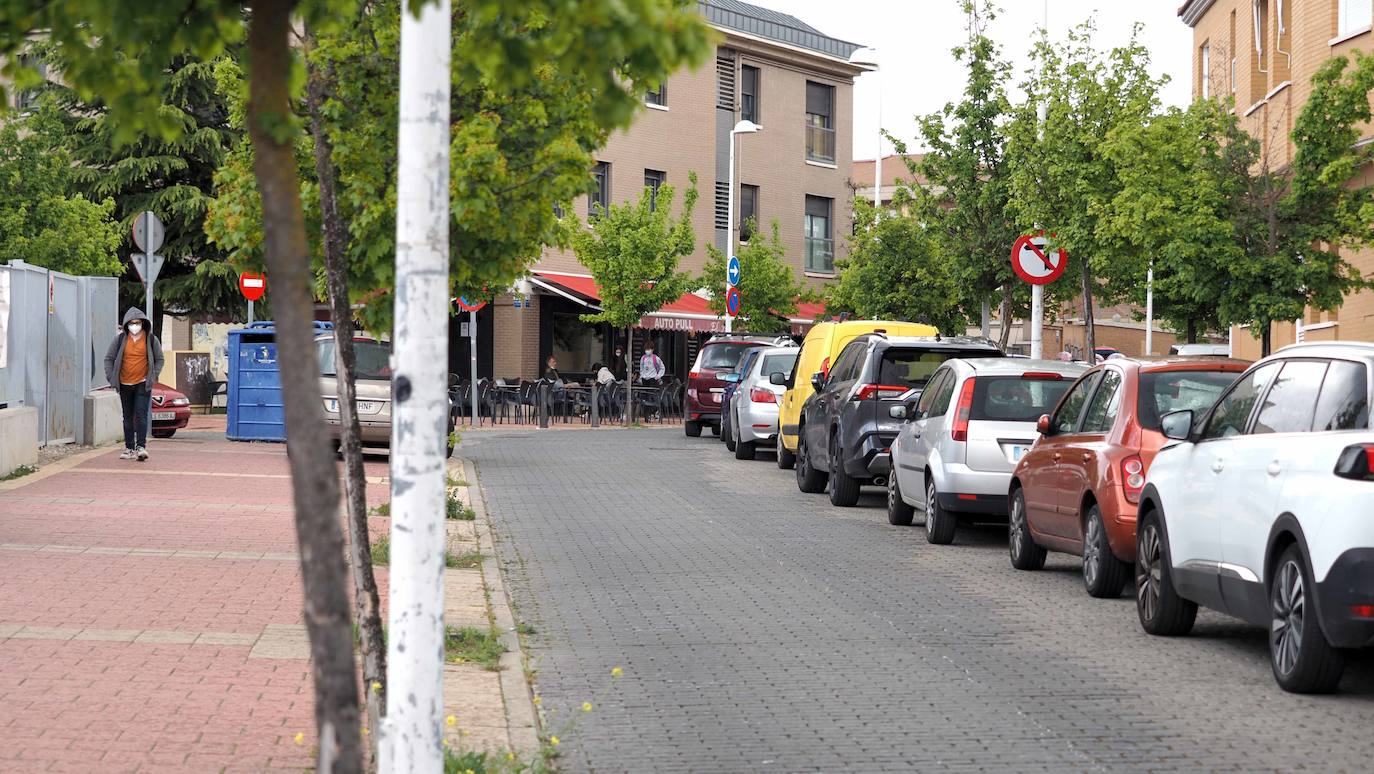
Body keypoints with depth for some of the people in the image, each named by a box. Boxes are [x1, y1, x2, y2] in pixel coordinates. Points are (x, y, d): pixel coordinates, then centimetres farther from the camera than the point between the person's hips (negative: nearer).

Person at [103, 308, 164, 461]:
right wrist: (110, 377, 0)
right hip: (125, 385, 3)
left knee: (141, 415, -13)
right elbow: (109, 358, 8)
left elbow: (159, 359, 10)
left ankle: (141, 447, -16)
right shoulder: (120, 339, 0)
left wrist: (153, 376, 0)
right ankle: (129, 448, 15)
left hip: (143, 384, -3)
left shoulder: (151, 340, -1)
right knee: (128, 417, 9)